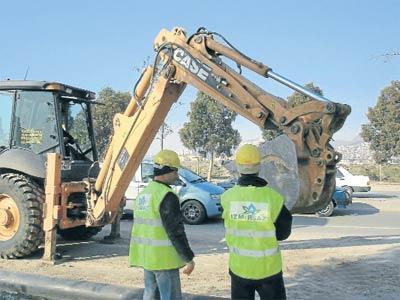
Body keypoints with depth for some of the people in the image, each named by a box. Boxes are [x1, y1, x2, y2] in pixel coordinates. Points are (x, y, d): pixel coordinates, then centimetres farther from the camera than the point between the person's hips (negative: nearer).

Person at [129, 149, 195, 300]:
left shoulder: (143, 193, 11)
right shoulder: (167, 196, -18)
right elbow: (176, 231, -19)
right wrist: (189, 258, -12)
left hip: (146, 256, 9)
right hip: (163, 258, -9)